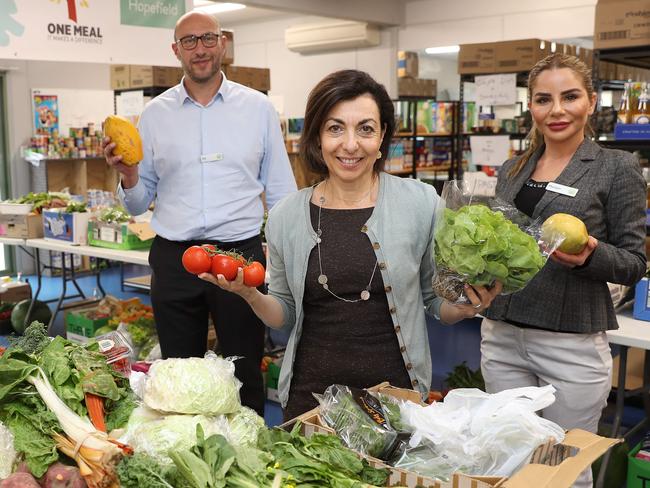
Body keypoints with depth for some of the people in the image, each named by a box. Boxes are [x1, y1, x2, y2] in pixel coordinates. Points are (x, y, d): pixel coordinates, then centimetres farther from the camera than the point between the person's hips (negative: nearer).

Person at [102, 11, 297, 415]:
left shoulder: (258, 108, 3)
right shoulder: (154, 114, 6)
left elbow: (281, 191, 6)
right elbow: (140, 204, 9)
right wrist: (129, 178, -12)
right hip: (173, 258, 2)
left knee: (245, 373, 9)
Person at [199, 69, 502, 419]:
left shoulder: (421, 203, -7)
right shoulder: (286, 216, -2)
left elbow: (437, 300, 3)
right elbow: (285, 315, 8)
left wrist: (467, 306, -17)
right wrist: (250, 294, -10)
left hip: (396, 388, -1)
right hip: (310, 392, 2)